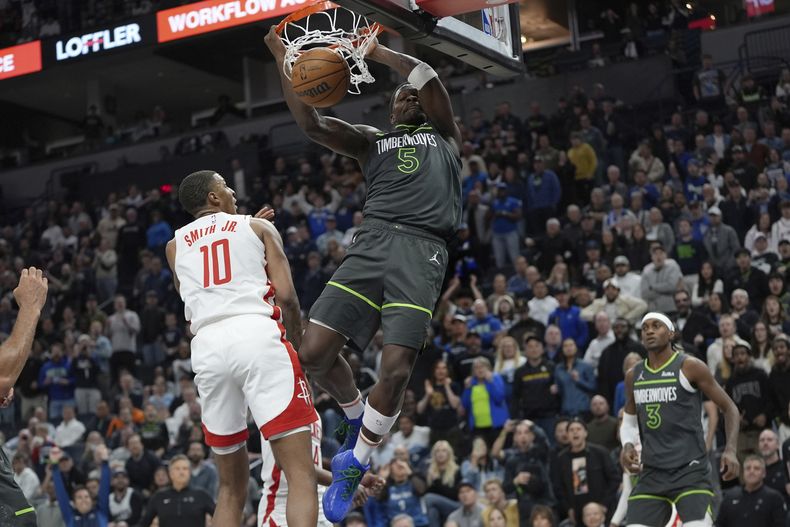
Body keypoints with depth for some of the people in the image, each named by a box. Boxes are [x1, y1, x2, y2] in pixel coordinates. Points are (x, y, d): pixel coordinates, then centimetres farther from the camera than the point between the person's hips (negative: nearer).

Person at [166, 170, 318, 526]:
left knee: (231, 486, 16)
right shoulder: (259, 227, 16)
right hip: (258, 335, -4)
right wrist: (299, 344, 19)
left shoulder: (174, 245, 25)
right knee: (301, 474, -8)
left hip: (207, 345, 4)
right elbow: (286, 296, 4)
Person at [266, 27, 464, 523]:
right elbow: (310, 123, 11)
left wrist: (375, 49, 14)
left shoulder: (445, 135, 22)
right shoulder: (371, 140, 26)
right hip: (372, 243, 3)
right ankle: (357, 416, 21)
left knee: (396, 369, -14)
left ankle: (355, 463, 6)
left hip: (421, 251, -2)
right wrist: (283, 57, 7)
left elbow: (427, 77, 6)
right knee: (314, 352, -10)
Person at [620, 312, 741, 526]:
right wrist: (627, 445, 2)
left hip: (690, 470, -5)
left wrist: (730, 450, -14)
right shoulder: (633, 376, 11)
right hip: (651, 473, 5)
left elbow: (729, 408, 0)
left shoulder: (689, 367, -4)